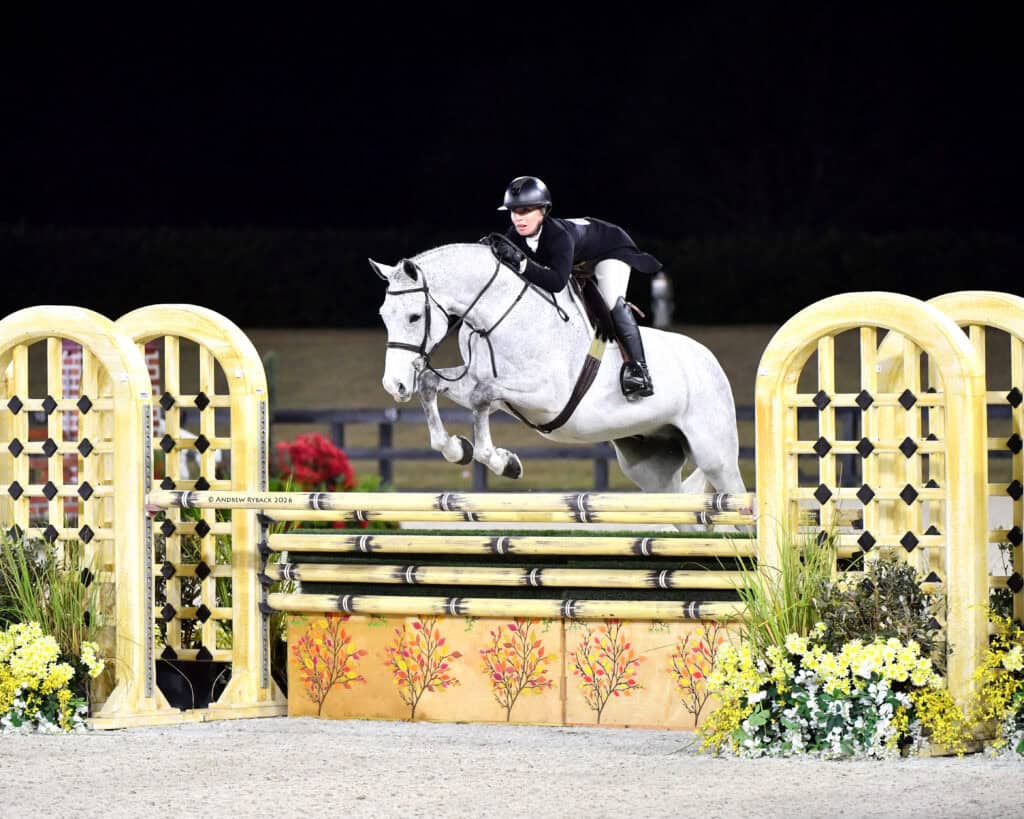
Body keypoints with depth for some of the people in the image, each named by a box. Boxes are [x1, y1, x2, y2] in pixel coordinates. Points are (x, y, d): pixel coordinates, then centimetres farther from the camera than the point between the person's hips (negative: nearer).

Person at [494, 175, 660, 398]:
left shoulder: (558, 236, -44)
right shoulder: (516, 236, -24)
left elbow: (557, 281, -56)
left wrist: (523, 265, -65)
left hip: (611, 247, -8)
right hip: (577, 261, 8)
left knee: (612, 302, -28)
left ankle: (637, 367, -30)